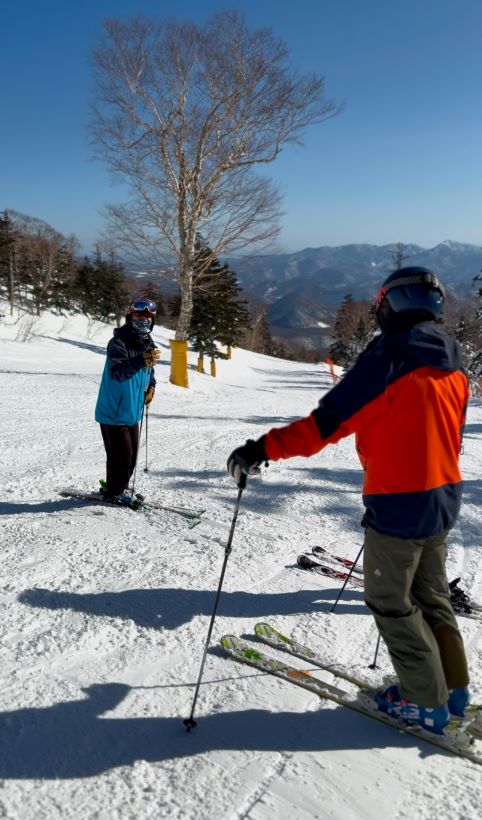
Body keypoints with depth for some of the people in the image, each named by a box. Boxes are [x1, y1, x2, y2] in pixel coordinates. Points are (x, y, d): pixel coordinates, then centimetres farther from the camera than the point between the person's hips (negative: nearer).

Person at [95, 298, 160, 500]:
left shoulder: (148, 344, 6)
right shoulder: (119, 342, -18)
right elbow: (117, 372, -31)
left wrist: (151, 387, 5)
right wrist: (142, 361, -43)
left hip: (132, 412, 8)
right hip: (114, 412, -8)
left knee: (132, 453, 16)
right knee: (121, 454, -6)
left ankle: (118, 487, 33)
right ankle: (113, 492, 12)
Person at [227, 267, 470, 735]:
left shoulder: (389, 356, -19)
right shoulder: (453, 364, 6)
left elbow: (329, 421, -25)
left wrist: (264, 448, -23)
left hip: (398, 503, -8)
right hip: (443, 498, 8)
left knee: (390, 602, 10)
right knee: (431, 595, 23)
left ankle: (426, 702, 19)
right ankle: (453, 687, 33)